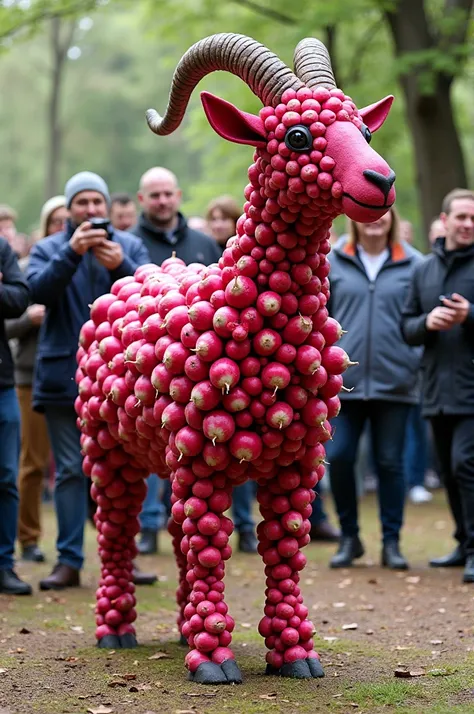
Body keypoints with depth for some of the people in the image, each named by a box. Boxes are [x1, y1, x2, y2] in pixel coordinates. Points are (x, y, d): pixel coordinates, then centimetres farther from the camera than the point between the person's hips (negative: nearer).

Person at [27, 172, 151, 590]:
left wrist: (121, 267, -23)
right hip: (64, 375, 0)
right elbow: (38, 291, -10)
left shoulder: (130, 246, 9)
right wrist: (71, 253, -22)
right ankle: (69, 560, 5)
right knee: (71, 469, 2)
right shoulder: (49, 249, 9)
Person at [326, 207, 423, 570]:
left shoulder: (413, 264, 2)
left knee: (390, 462, 6)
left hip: (394, 383, -1)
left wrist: (423, 364, -2)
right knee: (338, 458, -1)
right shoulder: (332, 262, 4)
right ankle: (349, 537, 15)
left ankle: (391, 542, 15)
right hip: (343, 381, 1)